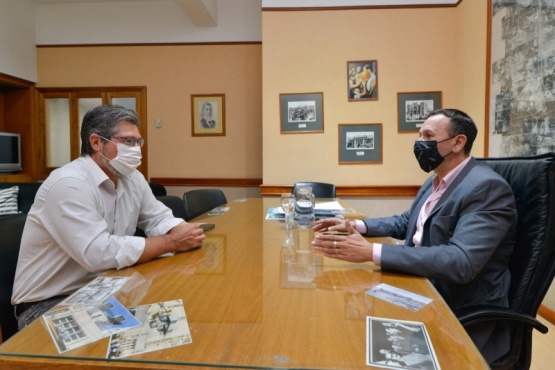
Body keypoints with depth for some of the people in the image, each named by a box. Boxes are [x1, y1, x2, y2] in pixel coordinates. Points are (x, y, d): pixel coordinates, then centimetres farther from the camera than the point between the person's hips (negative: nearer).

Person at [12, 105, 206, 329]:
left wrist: (182, 231, -18)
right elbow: (99, 254, -33)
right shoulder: (68, 184, -25)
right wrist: (172, 242, -26)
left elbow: (160, 218, 6)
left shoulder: (132, 178, 0)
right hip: (48, 303, -7)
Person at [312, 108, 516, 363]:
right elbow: (406, 222, 21)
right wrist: (357, 225, 4)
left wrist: (372, 252, -37)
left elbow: (461, 262, -32)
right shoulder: (435, 182, 8)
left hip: (462, 315, -7)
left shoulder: (487, 188, -20)